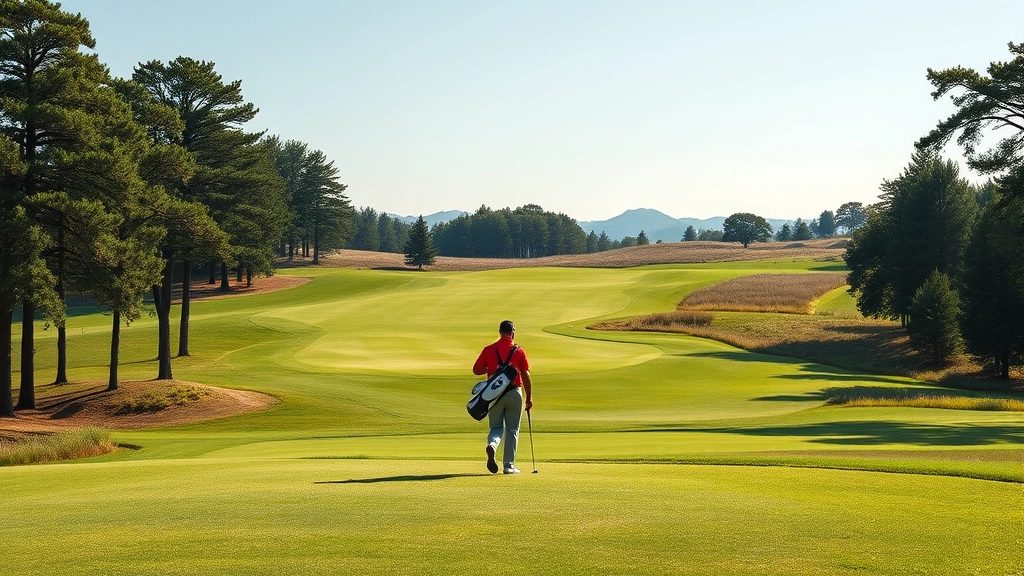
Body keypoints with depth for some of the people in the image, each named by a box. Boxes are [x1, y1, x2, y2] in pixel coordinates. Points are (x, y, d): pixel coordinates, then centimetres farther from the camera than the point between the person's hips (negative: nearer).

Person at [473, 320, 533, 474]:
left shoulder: (489, 350, 0)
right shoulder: (519, 351, -2)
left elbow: (476, 370, 2)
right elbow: (526, 376, -3)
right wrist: (529, 397, 4)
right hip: (514, 393, -1)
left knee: (496, 427, 13)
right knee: (512, 430, 9)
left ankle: (492, 444, -19)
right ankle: (509, 465, 9)